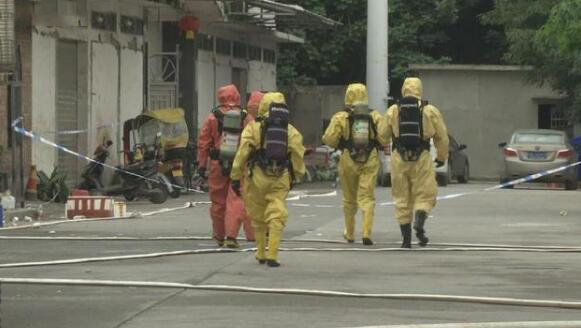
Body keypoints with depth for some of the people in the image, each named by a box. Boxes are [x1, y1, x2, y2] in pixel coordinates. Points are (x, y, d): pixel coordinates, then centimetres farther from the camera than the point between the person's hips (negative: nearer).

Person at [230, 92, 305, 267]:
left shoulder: (253, 128, 0)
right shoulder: (291, 131, 7)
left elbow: (242, 154, -4)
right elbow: (298, 156, 6)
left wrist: (236, 177, 0)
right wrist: (296, 177, 18)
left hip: (258, 176, -1)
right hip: (281, 179, 1)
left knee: (258, 218, 13)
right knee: (276, 217, 0)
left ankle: (261, 254, 21)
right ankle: (272, 256, -11)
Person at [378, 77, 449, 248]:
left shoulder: (393, 111, 1)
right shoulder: (430, 111, 0)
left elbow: (383, 133, 5)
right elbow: (442, 136, 4)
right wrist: (442, 157, 17)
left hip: (399, 158, 1)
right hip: (422, 158, -1)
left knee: (402, 198, 9)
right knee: (424, 195, 7)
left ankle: (406, 237, 6)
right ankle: (419, 223, -20)